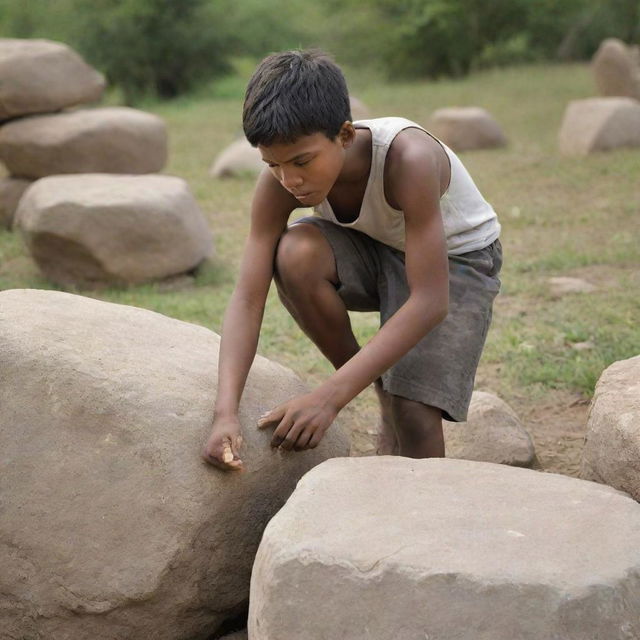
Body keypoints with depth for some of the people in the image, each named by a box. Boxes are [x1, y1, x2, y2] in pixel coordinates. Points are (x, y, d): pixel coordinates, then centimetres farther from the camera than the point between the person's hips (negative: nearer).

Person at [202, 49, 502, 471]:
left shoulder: (408, 159, -38)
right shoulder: (280, 182, -24)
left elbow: (429, 302, -39)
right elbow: (248, 299, -26)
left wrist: (329, 397, -45)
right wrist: (226, 412, -42)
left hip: (456, 258, -4)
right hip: (375, 249, 4)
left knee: (412, 409, -24)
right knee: (295, 255, -29)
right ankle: (382, 391, -8)